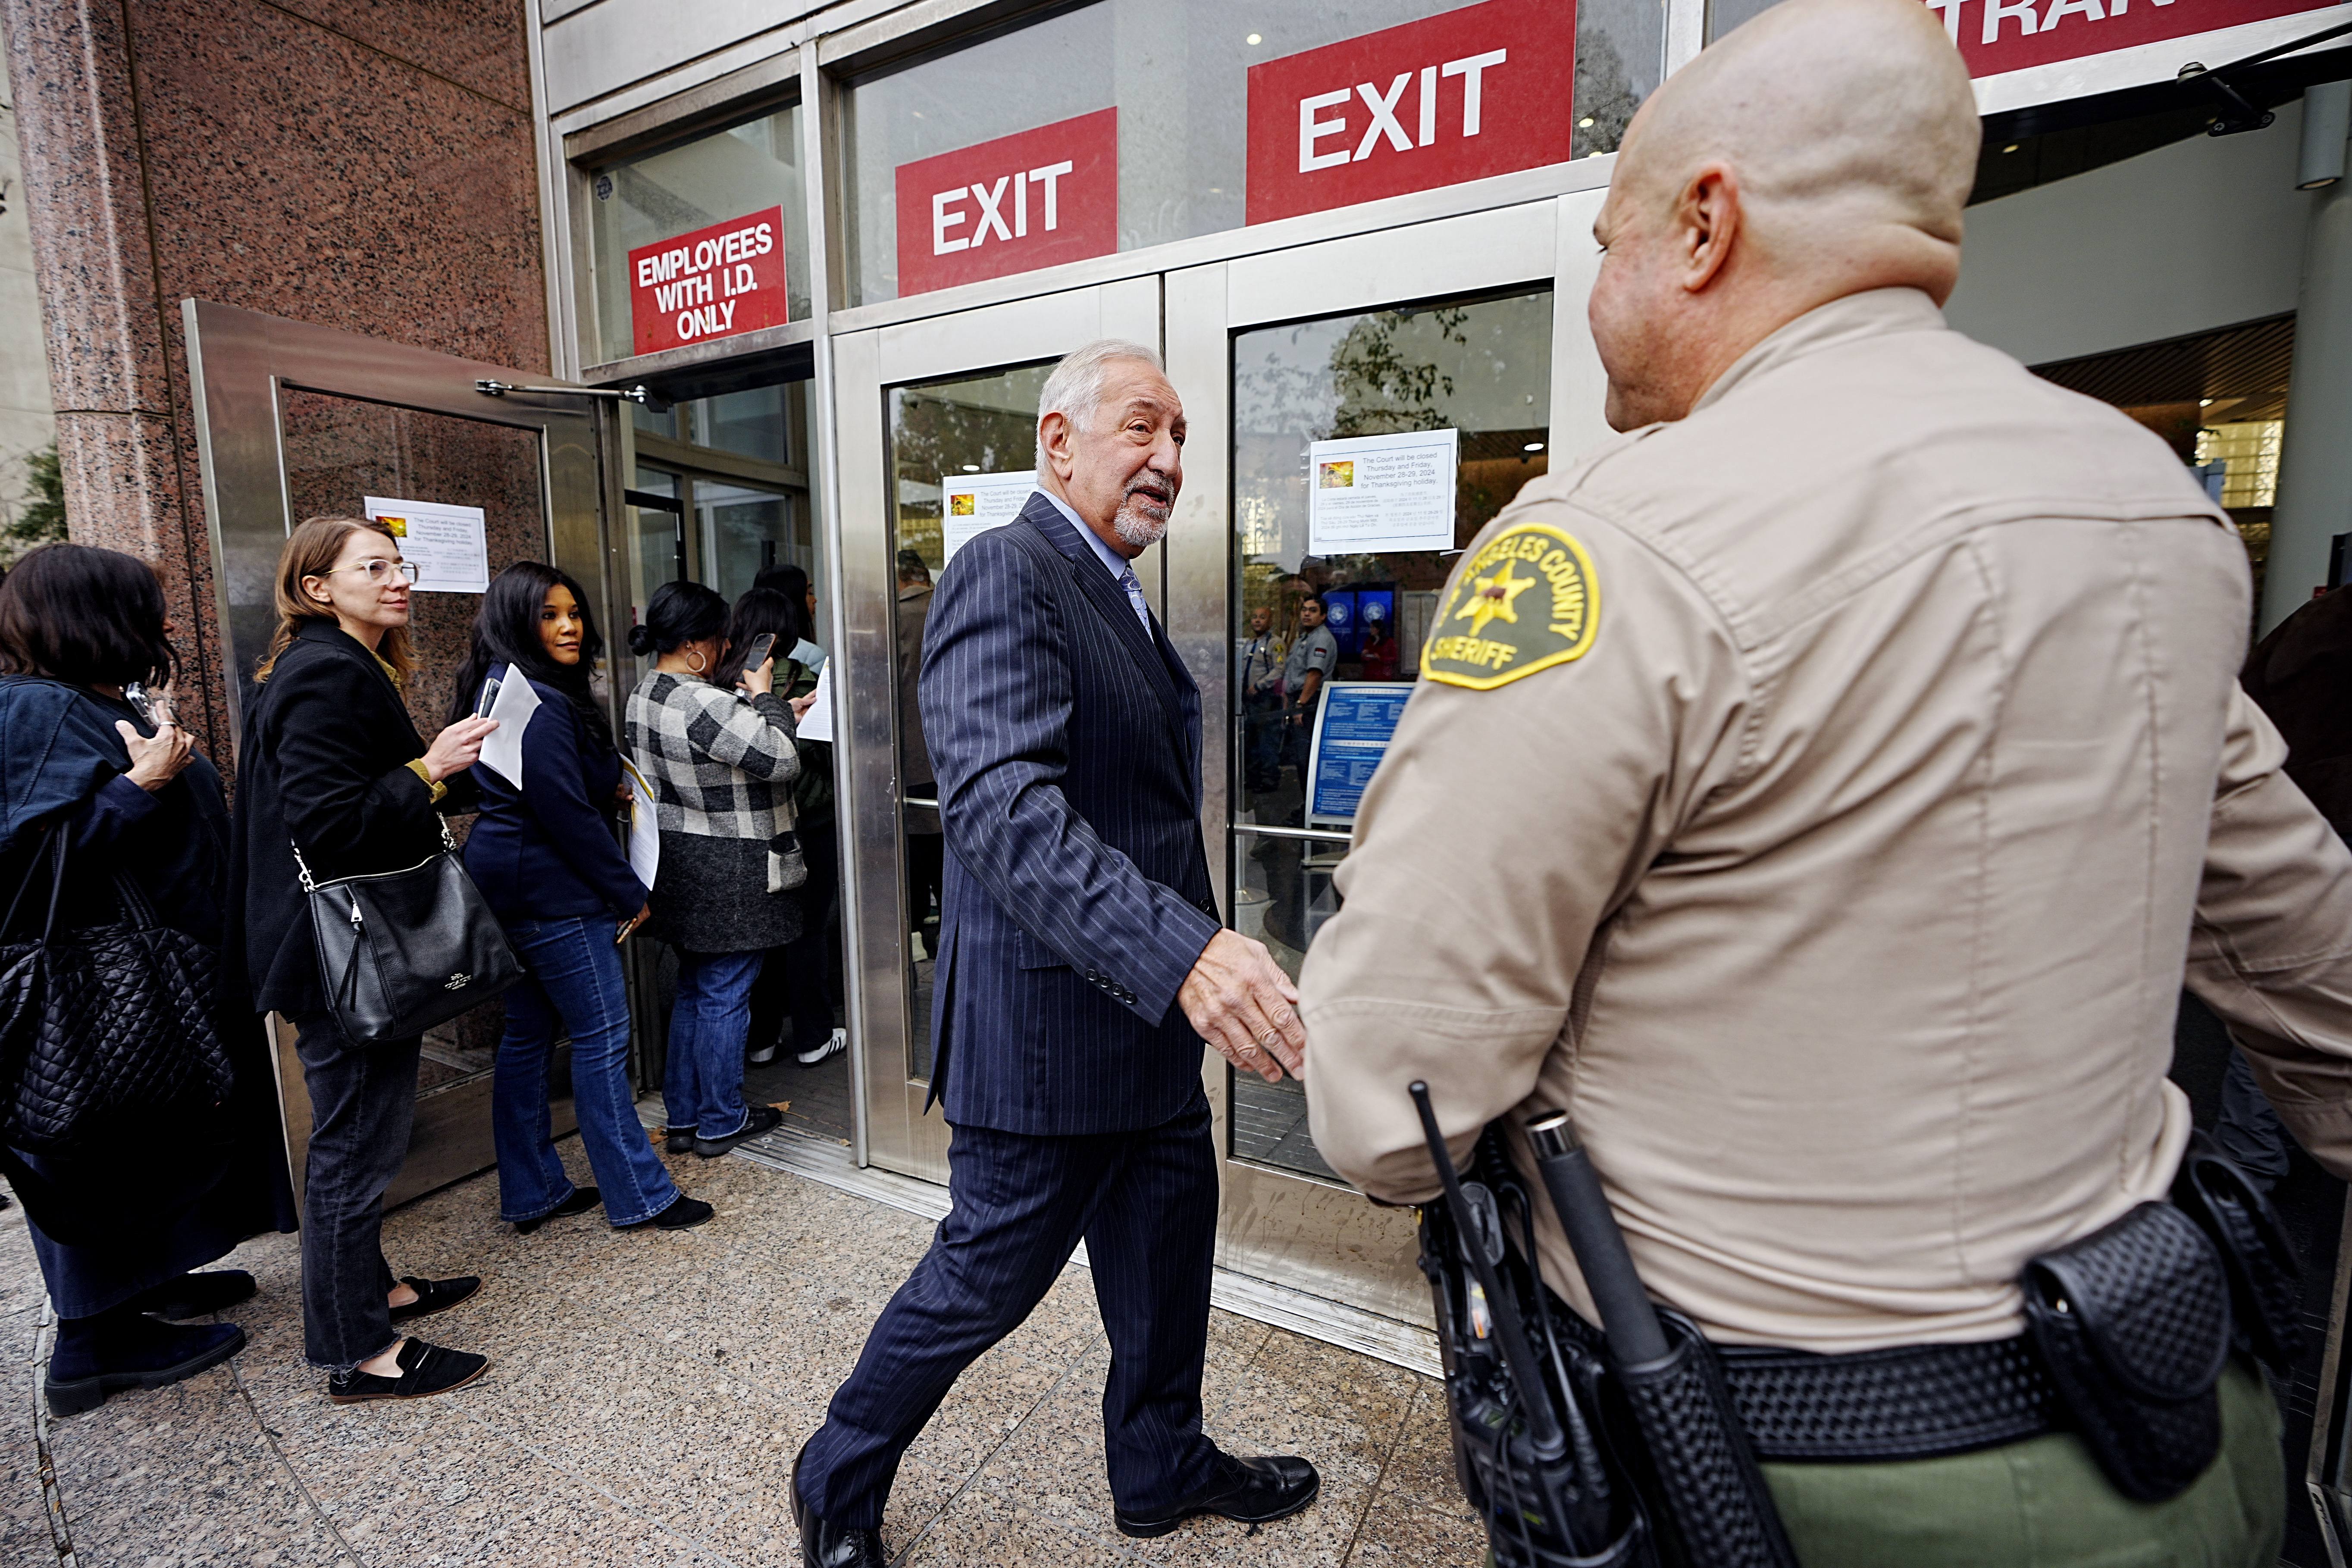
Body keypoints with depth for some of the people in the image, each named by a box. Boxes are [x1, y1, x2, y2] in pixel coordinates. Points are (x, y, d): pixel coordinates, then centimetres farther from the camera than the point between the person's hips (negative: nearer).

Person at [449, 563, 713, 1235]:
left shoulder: (505, 690, 13)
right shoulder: (538, 705, -20)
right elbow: (568, 815, -21)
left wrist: (607, 788, 6)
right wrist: (631, 894, -13)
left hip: (511, 889, 11)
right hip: (553, 892, -11)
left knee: (527, 1036, 15)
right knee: (602, 1038, -3)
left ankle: (531, 1194, 27)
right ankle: (639, 1197, 8)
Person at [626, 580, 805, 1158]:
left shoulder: (645, 694, 7)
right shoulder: (704, 705, -24)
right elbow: (782, 761, -22)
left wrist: (763, 708, 11)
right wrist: (764, 697, -9)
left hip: (680, 864, 10)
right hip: (729, 871, -10)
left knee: (693, 991, 19)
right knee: (725, 997, 4)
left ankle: (683, 1117, 31)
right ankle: (722, 1122, 19)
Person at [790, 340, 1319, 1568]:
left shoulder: (1113, 592, 14)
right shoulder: (1004, 575, -18)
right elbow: (1004, 807, -33)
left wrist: (1198, 949, 20)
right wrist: (1183, 949, -43)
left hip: (1152, 1018, 9)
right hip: (1050, 1026, -9)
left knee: (1166, 1251, 23)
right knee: (985, 1278, 11)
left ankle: (1163, 1468, 48)